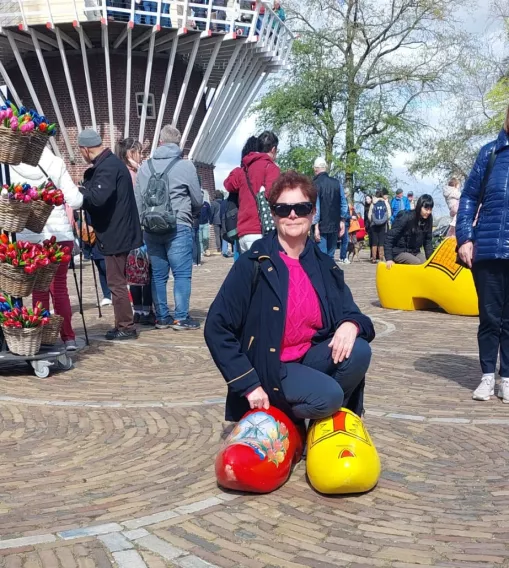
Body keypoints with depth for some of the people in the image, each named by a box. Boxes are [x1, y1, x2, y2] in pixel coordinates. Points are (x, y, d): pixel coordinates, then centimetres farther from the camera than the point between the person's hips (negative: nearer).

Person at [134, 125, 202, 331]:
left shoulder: (145, 166, 7)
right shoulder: (185, 166, -4)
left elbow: (137, 199, 8)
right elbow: (198, 200, 3)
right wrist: (192, 213, 23)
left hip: (151, 228, 4)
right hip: (178, 228, -4)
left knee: (158, 275, 10)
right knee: (182, 273, 1)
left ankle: (162, 317, 14)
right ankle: (181, 318, -1)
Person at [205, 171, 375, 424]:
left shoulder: (325, 266, 2)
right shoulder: (253, 264, -13)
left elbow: (350, 313, 6)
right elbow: (216, 328, -14)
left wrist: (351, 324, -21)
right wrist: (249, 385, -17)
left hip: (311, 357, 5)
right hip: (269, 367, -5)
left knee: (358, 351, -24)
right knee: (328, 396, -30)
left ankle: (333, 418, 2)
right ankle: (283, 412, 3)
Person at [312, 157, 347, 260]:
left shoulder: (314, 185, -11)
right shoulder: (337, 183, 4)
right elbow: (343, 204, 6)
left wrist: (316, 226, -13)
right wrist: (342, 221, 13)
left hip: (321, 226, -5)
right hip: (334, 225, 5)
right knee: (330, 255, 13)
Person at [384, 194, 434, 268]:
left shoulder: (428, 220, -1)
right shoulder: (406, 218, -19)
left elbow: (428, 242, 7)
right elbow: (390, 237, -18)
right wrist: (389, 258, -23)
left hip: (415, 252, 6)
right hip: (399, 252, -6)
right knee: (419, 264, -27)